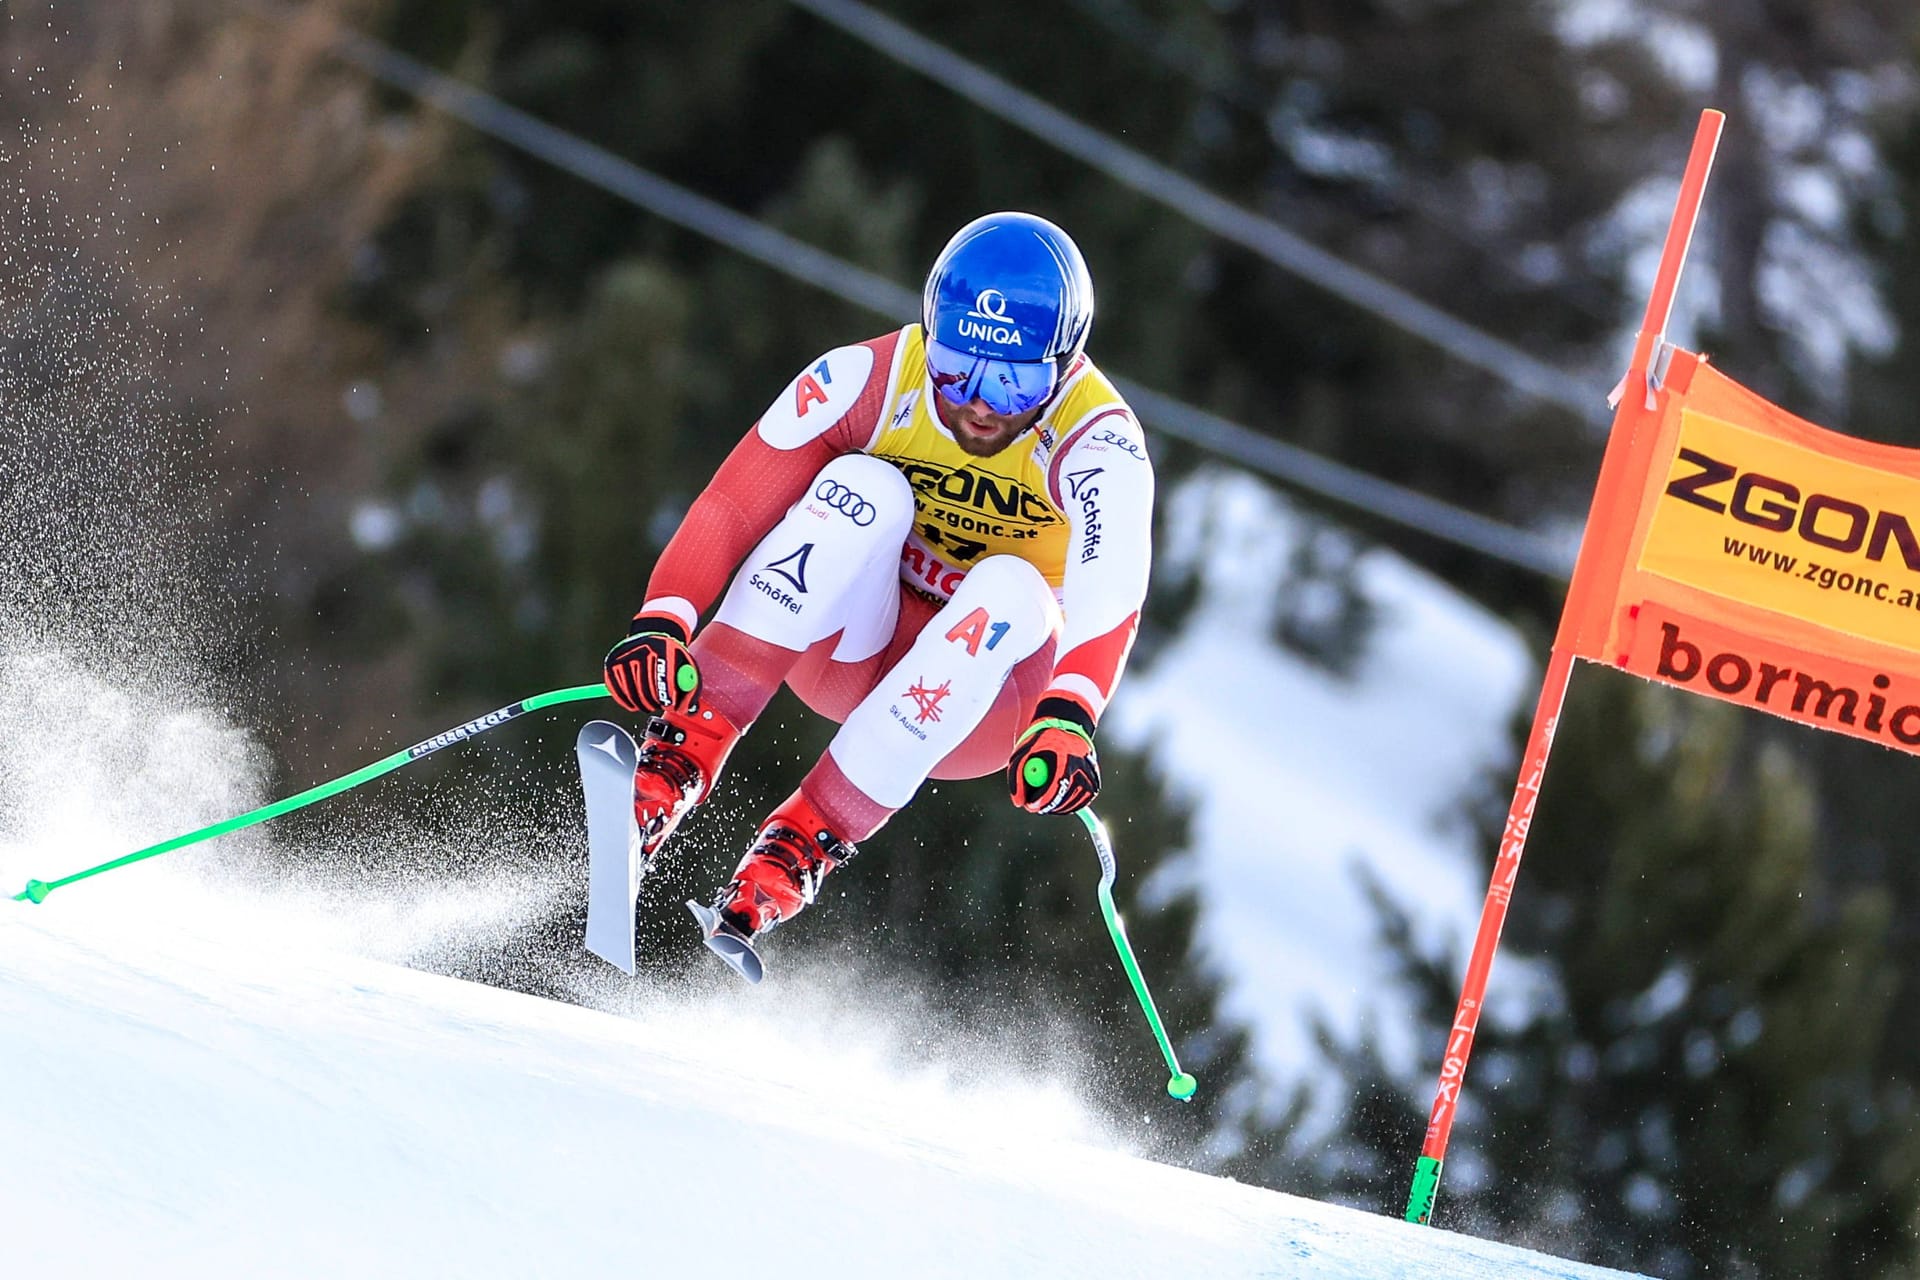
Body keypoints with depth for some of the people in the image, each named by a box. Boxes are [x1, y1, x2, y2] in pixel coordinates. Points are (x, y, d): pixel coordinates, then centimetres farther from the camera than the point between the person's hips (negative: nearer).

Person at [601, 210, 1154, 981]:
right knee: (867, 487, -28)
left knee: (1011, 589, -34)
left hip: (976, 700, -1)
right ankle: (682, 752, -36)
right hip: (852, 646, 1)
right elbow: (733, 506, -21)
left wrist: (1067, 721, -57)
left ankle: (802, 849, -35)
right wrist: (664, 620, -39)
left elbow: (1110, 594, -38)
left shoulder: (1097, 442, -21)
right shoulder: (869, 380, -15)